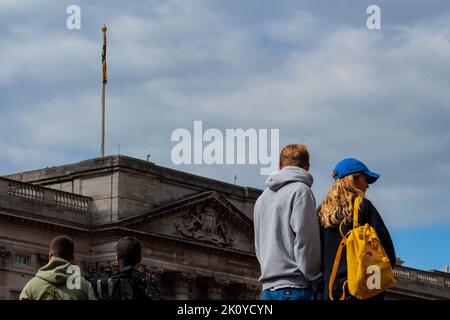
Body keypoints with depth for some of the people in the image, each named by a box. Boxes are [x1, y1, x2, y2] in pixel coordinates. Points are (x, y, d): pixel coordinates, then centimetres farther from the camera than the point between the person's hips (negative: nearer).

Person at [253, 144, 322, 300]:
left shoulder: (262, 198, 21)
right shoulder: (301, 191, -3)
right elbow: (305, 240, -10)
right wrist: (316, 280, -4)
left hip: (267, 288, 8)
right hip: (294, 287, -8)